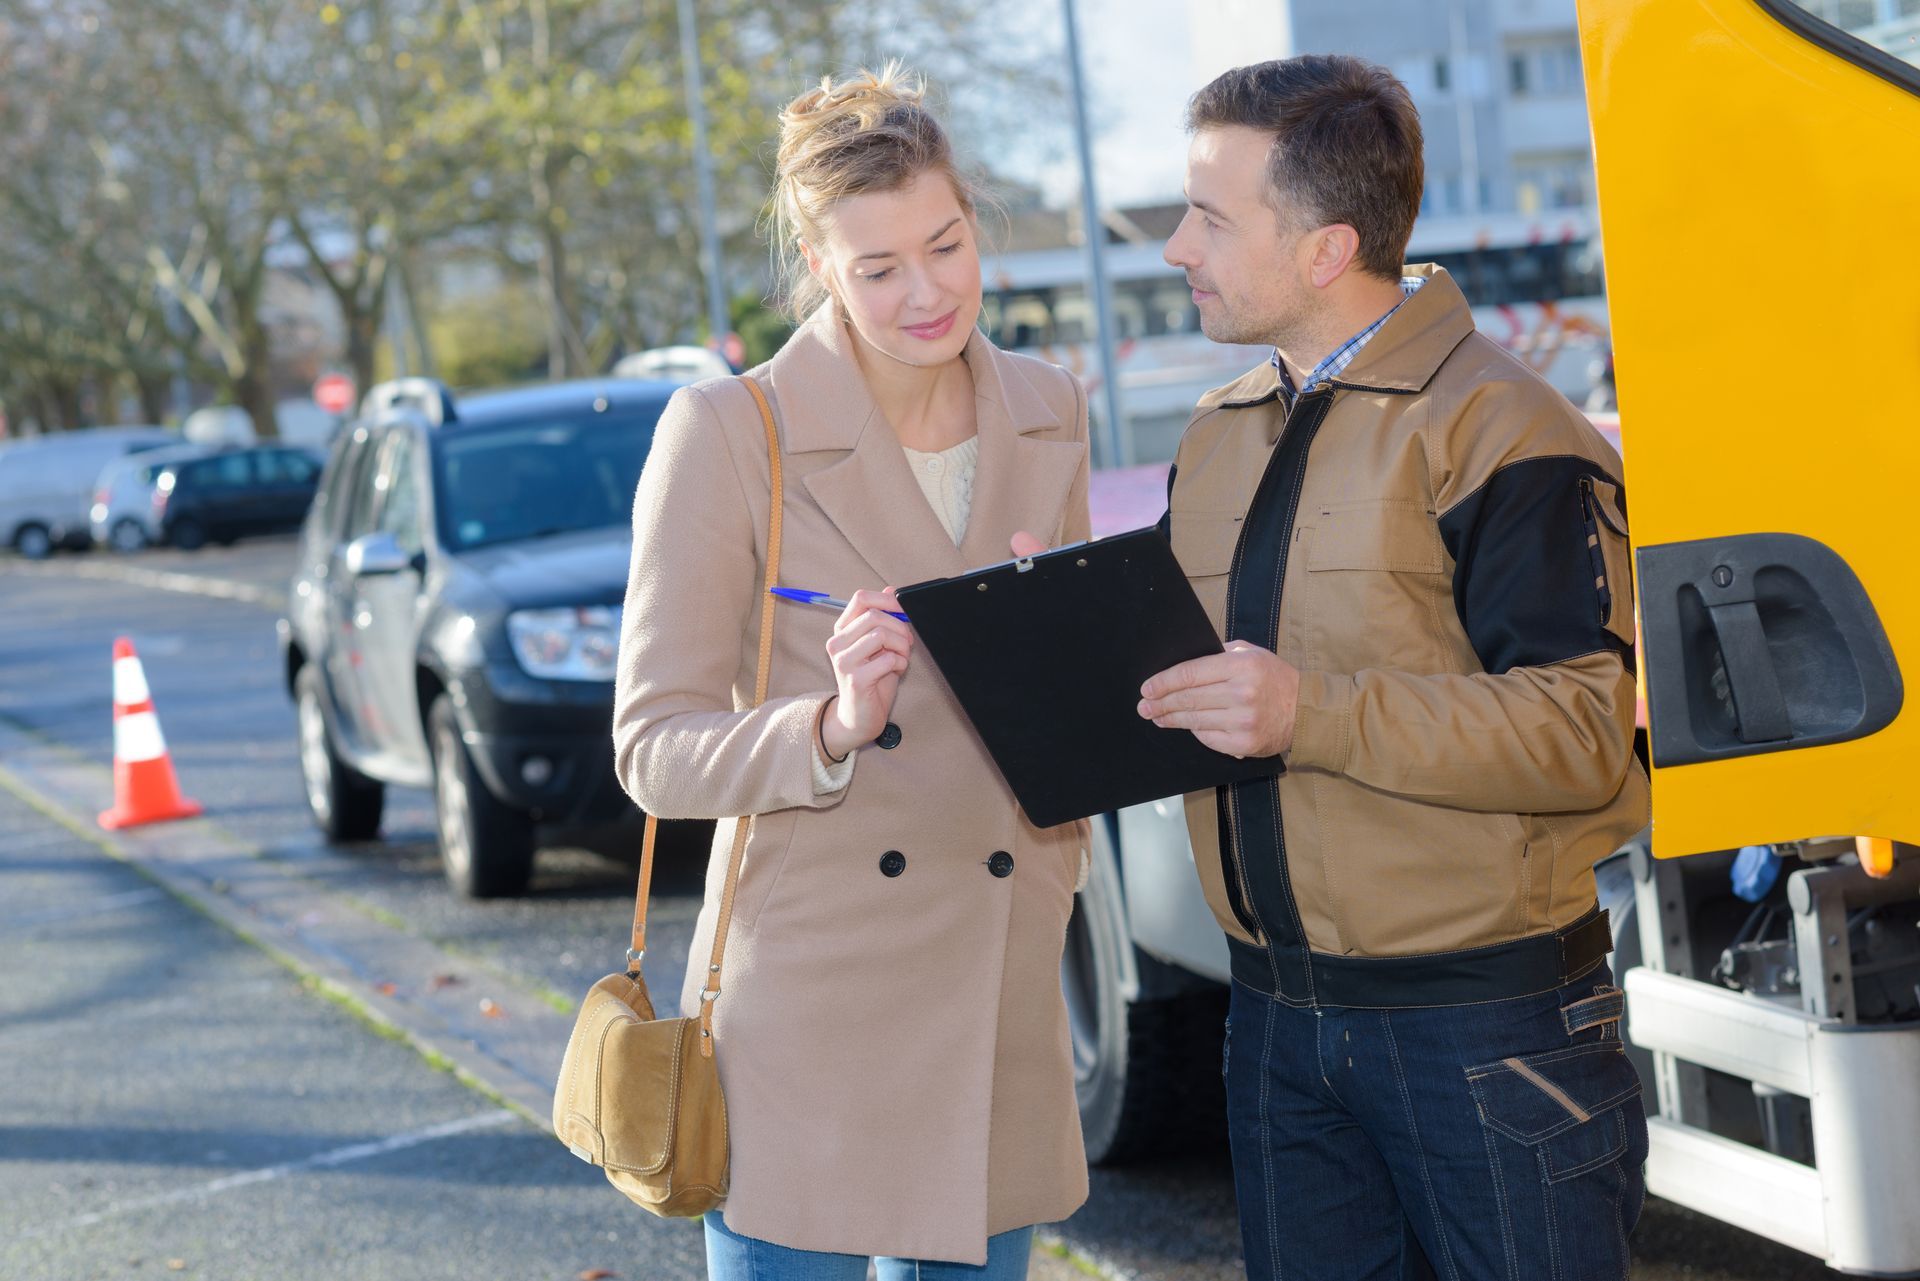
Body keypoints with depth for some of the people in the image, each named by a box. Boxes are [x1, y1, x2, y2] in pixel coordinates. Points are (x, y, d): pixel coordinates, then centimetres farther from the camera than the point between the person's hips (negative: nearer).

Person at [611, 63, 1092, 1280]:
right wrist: (830, 730, -26)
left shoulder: (1047, 415, 7)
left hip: (1001, 1016, 5)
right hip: (809, 1015, -5)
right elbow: (654, 745, -11)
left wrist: (1058, 875, 9)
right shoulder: (728, 435, -10)